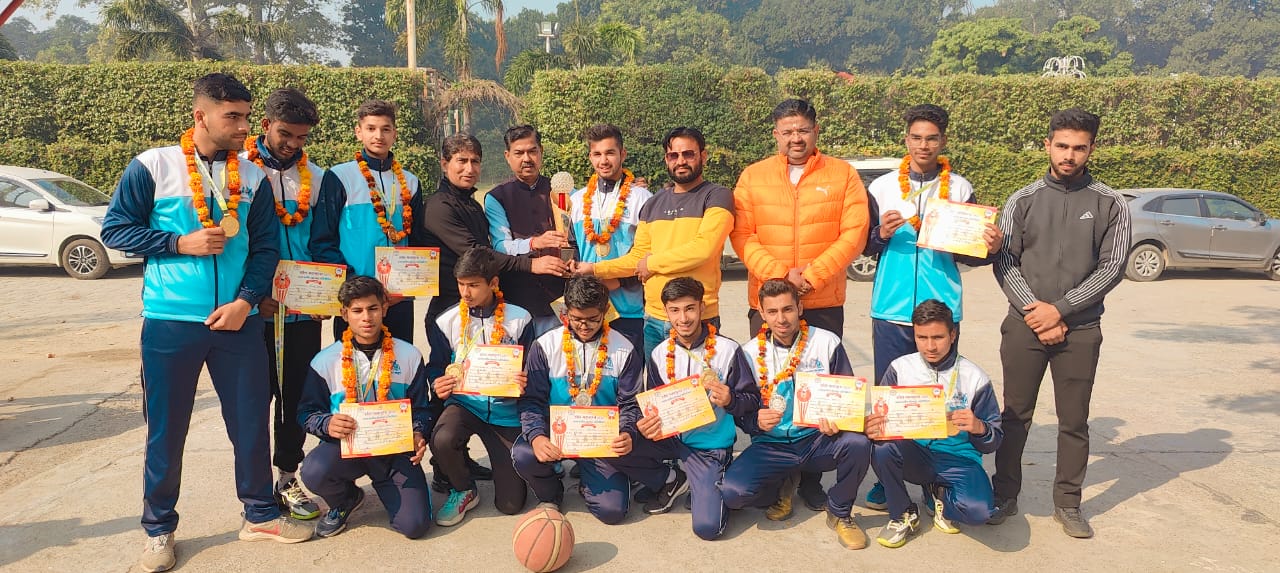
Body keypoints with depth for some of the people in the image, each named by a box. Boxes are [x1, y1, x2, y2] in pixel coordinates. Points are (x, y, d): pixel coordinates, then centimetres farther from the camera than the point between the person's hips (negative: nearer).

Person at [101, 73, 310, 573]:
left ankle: (260, 513, 26)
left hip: (239, 320, 3)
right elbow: (115, 229, -1)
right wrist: (181, 243, -13)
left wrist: (246, 300, -8)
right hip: (169, 321, -2)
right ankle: (158, 529, 25)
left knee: (251, 418, 8)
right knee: (166, 428, 8)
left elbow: (266, 246, 5)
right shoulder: (152, 166, -3)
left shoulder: (251, 177, 5)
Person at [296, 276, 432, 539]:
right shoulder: (325, 361, 1)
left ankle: (385, 484, 21)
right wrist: (327, 424, -19)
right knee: (314, 472, -35)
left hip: (395, 446, 0)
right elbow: (307, 412, 4)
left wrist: (418, 435, -14)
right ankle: (345, 499, 6)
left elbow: (420, 408, 7)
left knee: (415, 524, -17)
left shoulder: (409, 356, 3)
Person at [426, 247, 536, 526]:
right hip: (463, 403, 1)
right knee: (442, 439, -36)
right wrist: (438, 385, -14)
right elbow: (436, 367, 10)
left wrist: (524, 385, -20)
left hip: (505, 410, -1)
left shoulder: (519, 319, -4)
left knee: (510, 504, -5)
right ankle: (463, 490, -2)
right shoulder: (445, 322, -1)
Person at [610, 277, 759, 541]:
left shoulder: (727, 350, -11)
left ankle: (713, 489, 19)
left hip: (710, 444, -4)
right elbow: (653, 404, 7)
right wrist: (646, 424, -16)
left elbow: (752, 400, -7)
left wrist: (730, 401, -30)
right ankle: (672, 481, 8)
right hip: (670, 437, 4)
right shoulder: (660, 354, 0)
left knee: (707, 526, -19)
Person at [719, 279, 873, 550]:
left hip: (817, 440, 0)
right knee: (731, 491, -26)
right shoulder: (750, 353, 0)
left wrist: (837, 423, -21)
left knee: (857, 443, -33)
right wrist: (756, 421, -21)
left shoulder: (827, 343, -3)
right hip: (771, 444, 0)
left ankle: (839, 513, -1)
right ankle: (783, 486, 12)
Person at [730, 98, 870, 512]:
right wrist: (780, 274, -15)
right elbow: (743, 236, -2)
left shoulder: (843, 174, 2)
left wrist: (812, 275, -14)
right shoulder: (753, 176, 5)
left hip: (825, 303, -1)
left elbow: (854, 234, -5)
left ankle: (811, 478, 17)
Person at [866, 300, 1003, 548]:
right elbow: (880, 421, 0)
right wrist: (874, 429, -25)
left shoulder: (975, 378, -3)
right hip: (913, 454, 1)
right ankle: (903, 514, -2)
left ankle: (940, 495, 9)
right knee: (882, 449, -33)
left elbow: (994, 441, 0)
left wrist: (979, 428, -24)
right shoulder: (900, 368, -2)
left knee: (979, 510, -30)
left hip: (957, 459, -1)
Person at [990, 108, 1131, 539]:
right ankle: (1005, 495, 20)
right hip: (1025, 325, 1)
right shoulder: (1023, 200, 5)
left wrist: (1060, 309, -12)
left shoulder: (1110, 204, 2)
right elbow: (1004, 262, 1)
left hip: (1080, 330, 0)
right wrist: (1033, 311, -11)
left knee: (1074, 421, 7)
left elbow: (1111, 268, -4)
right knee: (1015, 416, 7)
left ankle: (1068, 503, 21)